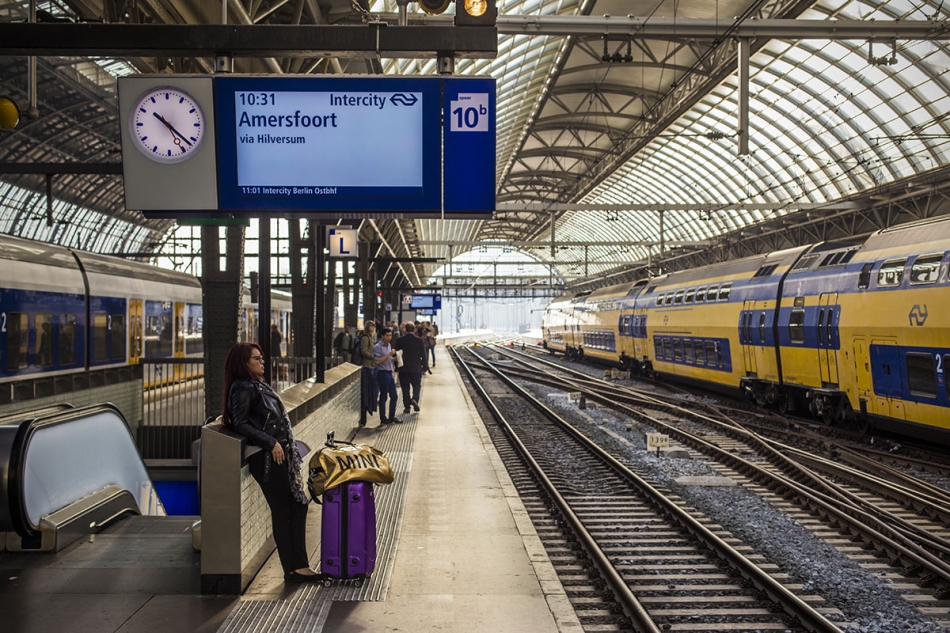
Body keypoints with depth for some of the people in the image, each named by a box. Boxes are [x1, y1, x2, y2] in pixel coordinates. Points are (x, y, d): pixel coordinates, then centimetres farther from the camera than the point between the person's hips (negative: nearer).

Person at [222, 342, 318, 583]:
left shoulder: (257, 385, 18)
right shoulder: (243, 388, -10)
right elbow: (240, 424, -17)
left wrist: (286, 446, 12)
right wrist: (271, 443, -18)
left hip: (280, 454, 9)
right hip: (265, 457, -9)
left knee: (298, 505, 9)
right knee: (282, 511, -4)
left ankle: (299, 564, 14)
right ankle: (294, 568, 3)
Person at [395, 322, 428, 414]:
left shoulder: (400, 341, -3)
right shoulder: (419, 341, -4)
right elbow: (423, 355, -1)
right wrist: (425, 367, 7)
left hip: (403, 369, 1)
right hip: (416, 368, 0)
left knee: (405, 388, 7)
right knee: (417, 386, 12)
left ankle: (407, 406, 4)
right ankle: (415, 399, -13)